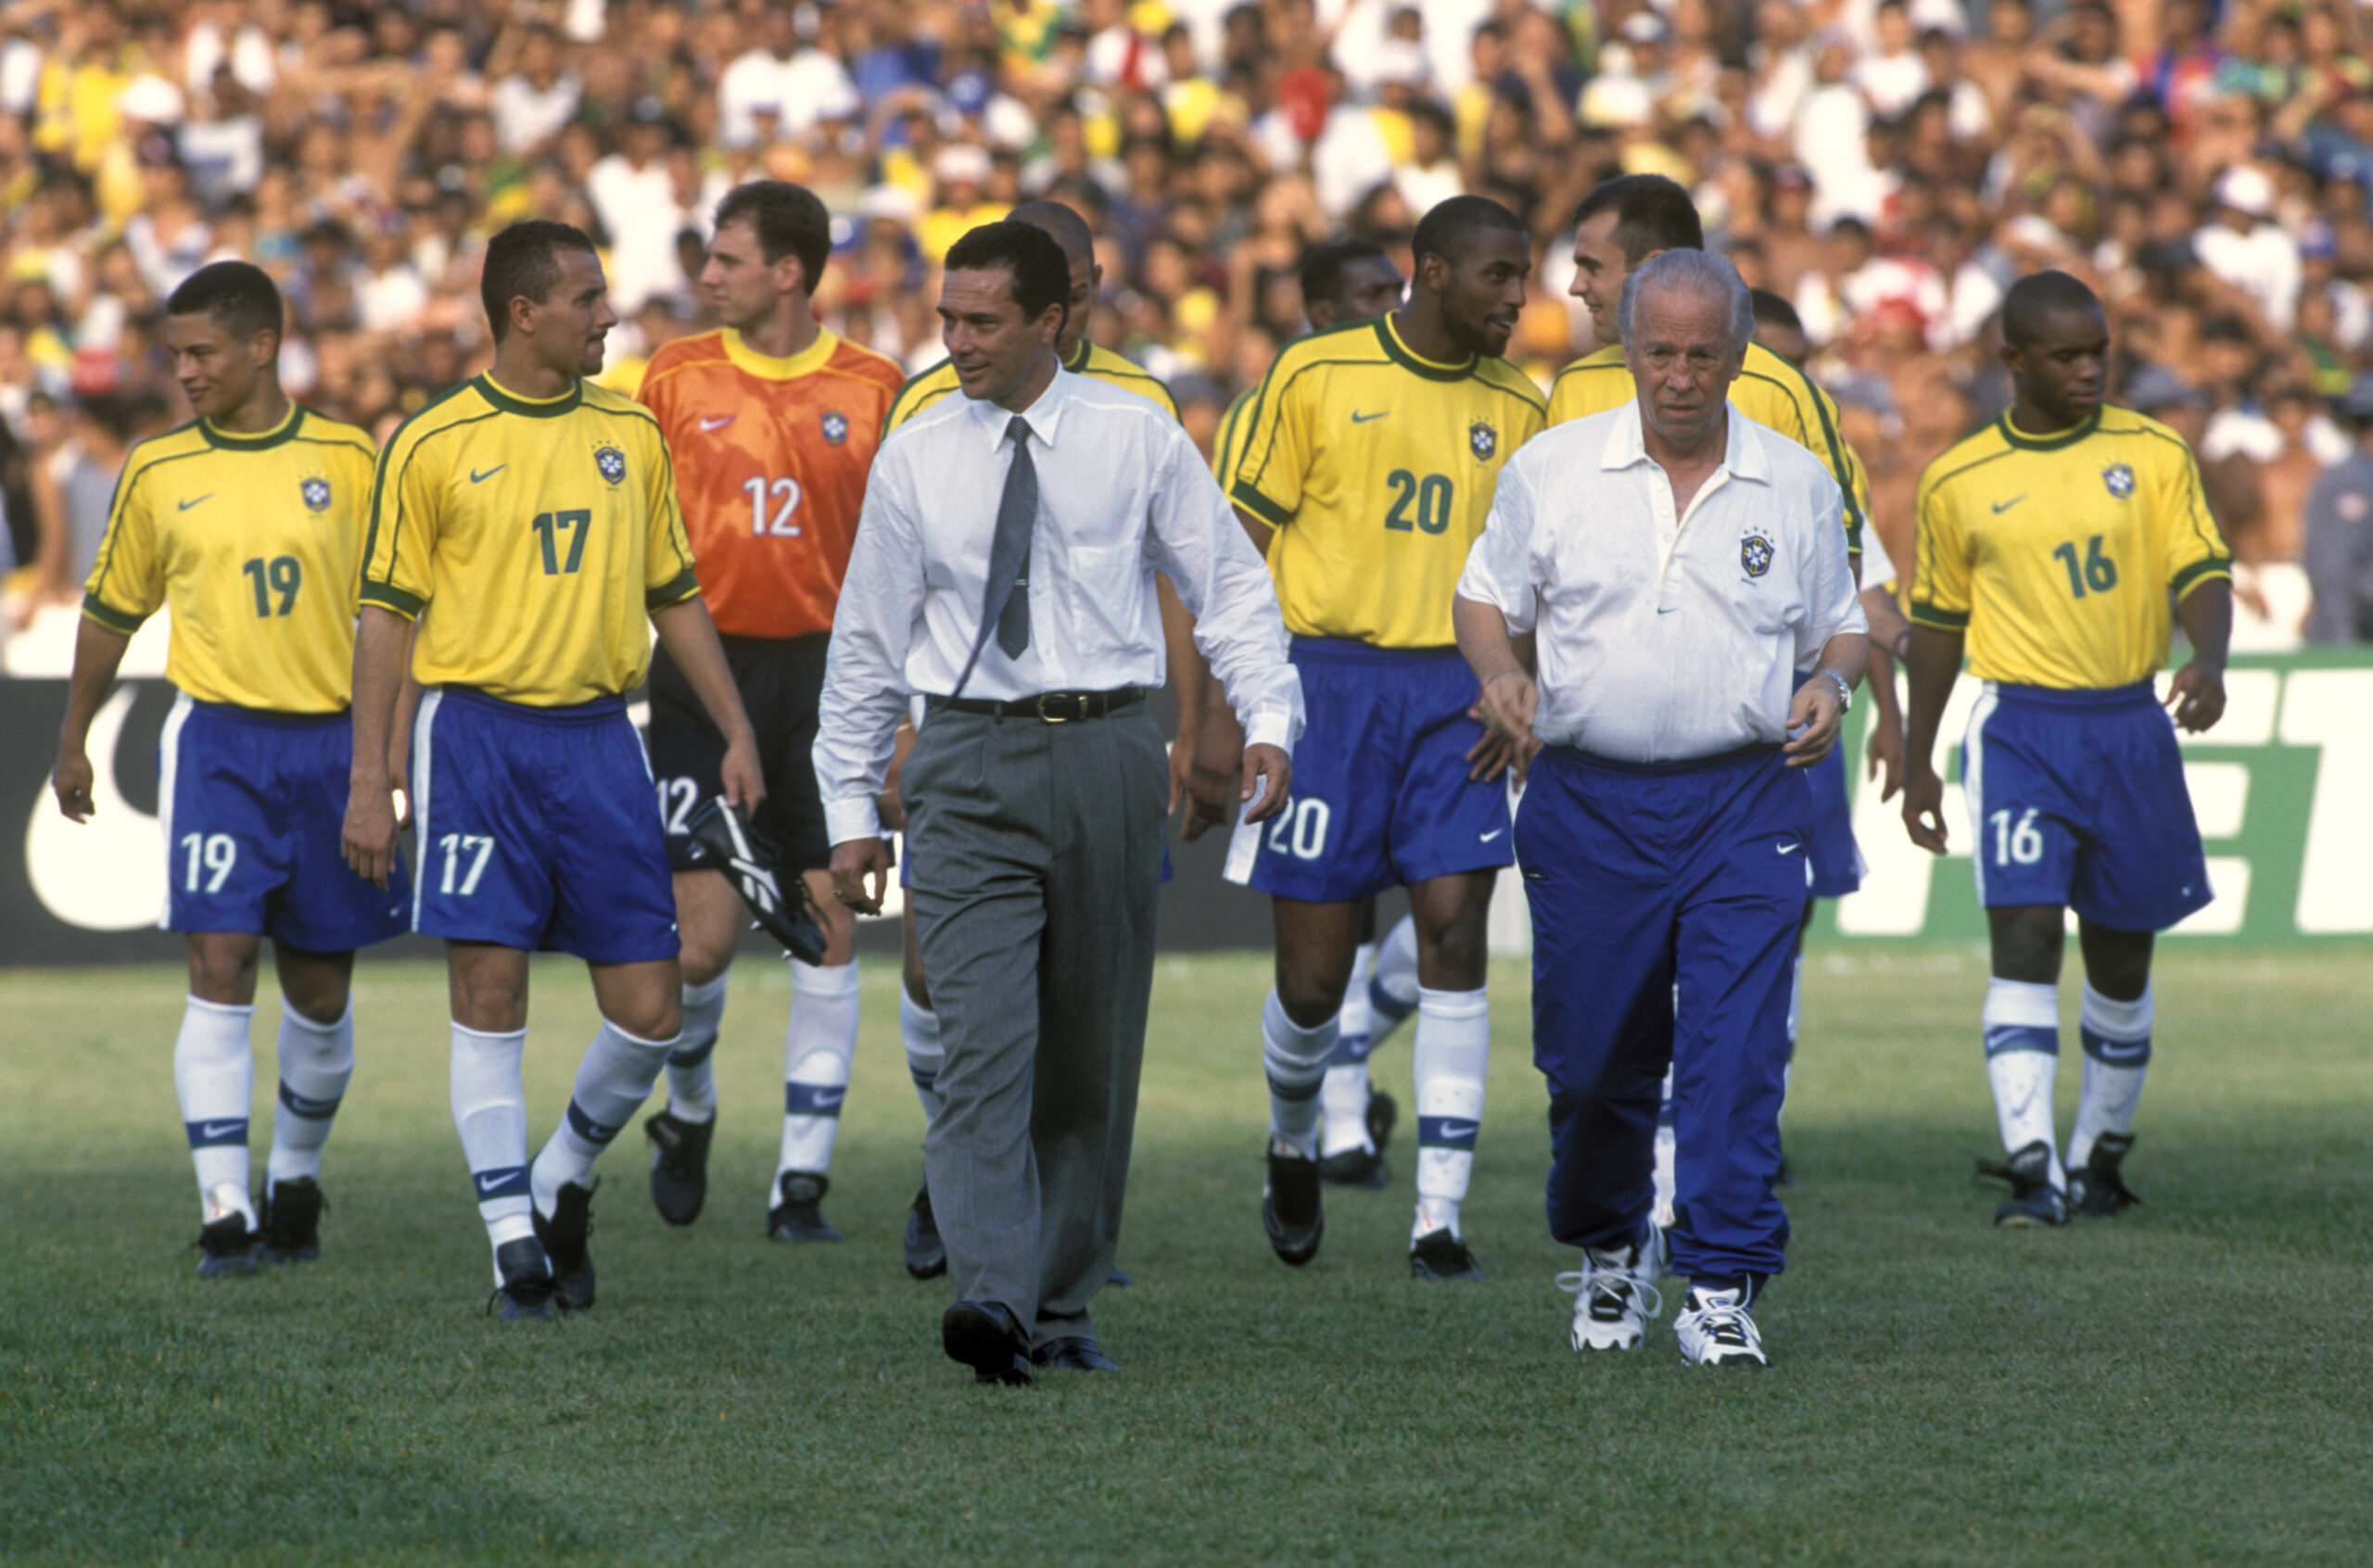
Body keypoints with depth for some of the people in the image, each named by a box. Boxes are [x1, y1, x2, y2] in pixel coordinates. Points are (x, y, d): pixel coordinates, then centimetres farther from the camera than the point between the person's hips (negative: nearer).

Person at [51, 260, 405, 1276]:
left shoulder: (345, 460, 1)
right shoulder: (157, 474, 3)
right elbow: (111, 612, 15)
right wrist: (73, 739, 19)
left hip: (331, 736, 1)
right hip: (217, 735, -1)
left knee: (320, 989, 8)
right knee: (221, 967, -13)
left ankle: (297, 1182, 29)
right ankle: (225, 1212, -15)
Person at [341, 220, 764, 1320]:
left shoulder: (629, 435, 10)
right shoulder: (433, 446, -2)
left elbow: (675, 597, 17)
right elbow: (387, 615, 0)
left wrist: (736, 733, 10)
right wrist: (369, 781, -4)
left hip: (598, 735, 3)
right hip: (478, 736, -3)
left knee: (649, 1010, -1)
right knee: (489, 992, -5)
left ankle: (564, 1183, 24)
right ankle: (514, 1240, 3)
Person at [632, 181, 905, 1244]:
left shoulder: (870, 390, 3)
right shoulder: (677, 378, 4)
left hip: (824, 671, 0)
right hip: (704, 668, 0)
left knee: (828, 923, -2)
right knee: (702, 936, -7)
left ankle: (802, 1181, 4)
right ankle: (689, 1110, 23)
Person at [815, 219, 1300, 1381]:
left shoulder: (1137, 439, 3)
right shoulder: (914, 458, 6)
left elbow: (1229, 586, 7)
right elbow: (866, 640, 12)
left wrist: (1269, 722, -8)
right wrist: (851, 812, 10)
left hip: (1106, 752, 1)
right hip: (970, 765, -1)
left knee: (1092, 1054, 6)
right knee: (984, 1042, -15)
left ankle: (1062, 1307, 16)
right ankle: (992, 1296, -26)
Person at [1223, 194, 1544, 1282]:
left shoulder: (1517, 410, 9)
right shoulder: (1316, 375, -1)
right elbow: (1244, 540, 0)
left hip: (1458, 697, 2)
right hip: (1328, 677, -2)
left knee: (1454, 936, -9)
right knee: (1314, 976, -1)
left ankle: (1439, 1220, -6)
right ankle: (1294, 1145, 31)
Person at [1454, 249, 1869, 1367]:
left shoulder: (1796, 486, 7)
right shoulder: (1553, 469, 4)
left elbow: (1838, 625, 16)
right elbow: (1486, 596, 11)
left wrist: (1832, 685, -5)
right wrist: (1499, 672, -9)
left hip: (1743, 804, -1)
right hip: (1589, 802, 1)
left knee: (1736, 1056, -11)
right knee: (1593, 1061, 6)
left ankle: (1722, 1287, -8)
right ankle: (1609, 1250, 30)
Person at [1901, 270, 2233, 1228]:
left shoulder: (2151, 455, 3)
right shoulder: (1959, 484, 4)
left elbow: (2202, 575, -1)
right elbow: (1939, 623, 13)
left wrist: (2208, 659, -22)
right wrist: (1918, 761, 15)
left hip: (2130, 726, 2)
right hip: (2020, 726, -1)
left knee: (2121, 953, 9)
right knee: (2024, 937, -15)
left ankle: (2100, 1153, 26)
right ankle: (2031, 1171, -20)